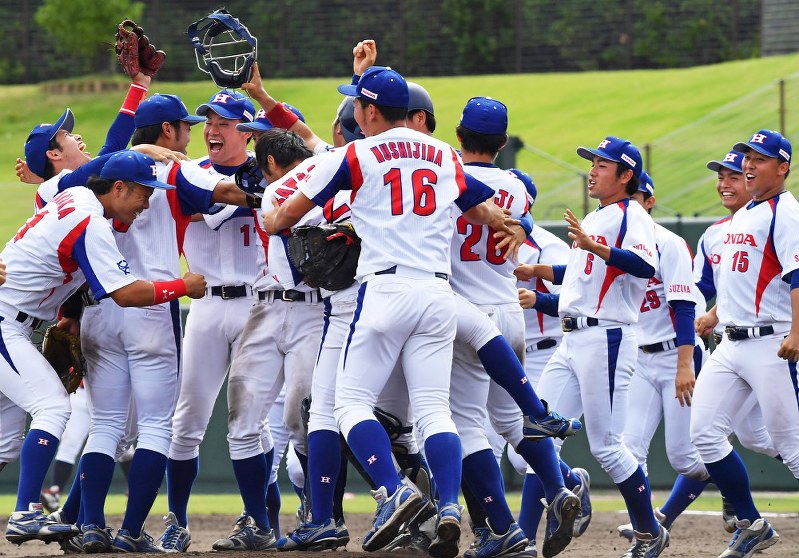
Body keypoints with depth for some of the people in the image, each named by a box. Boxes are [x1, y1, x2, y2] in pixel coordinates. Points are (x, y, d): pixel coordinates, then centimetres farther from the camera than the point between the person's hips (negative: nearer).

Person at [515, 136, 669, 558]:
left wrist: (593, 245, -37)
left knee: (605, 445, -7)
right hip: (572, 341, 9)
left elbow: (645, 266, -27)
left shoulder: (631, 215, -8)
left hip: (607, 339, -9)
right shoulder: (593, 220, 21)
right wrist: (536, 272, 29)